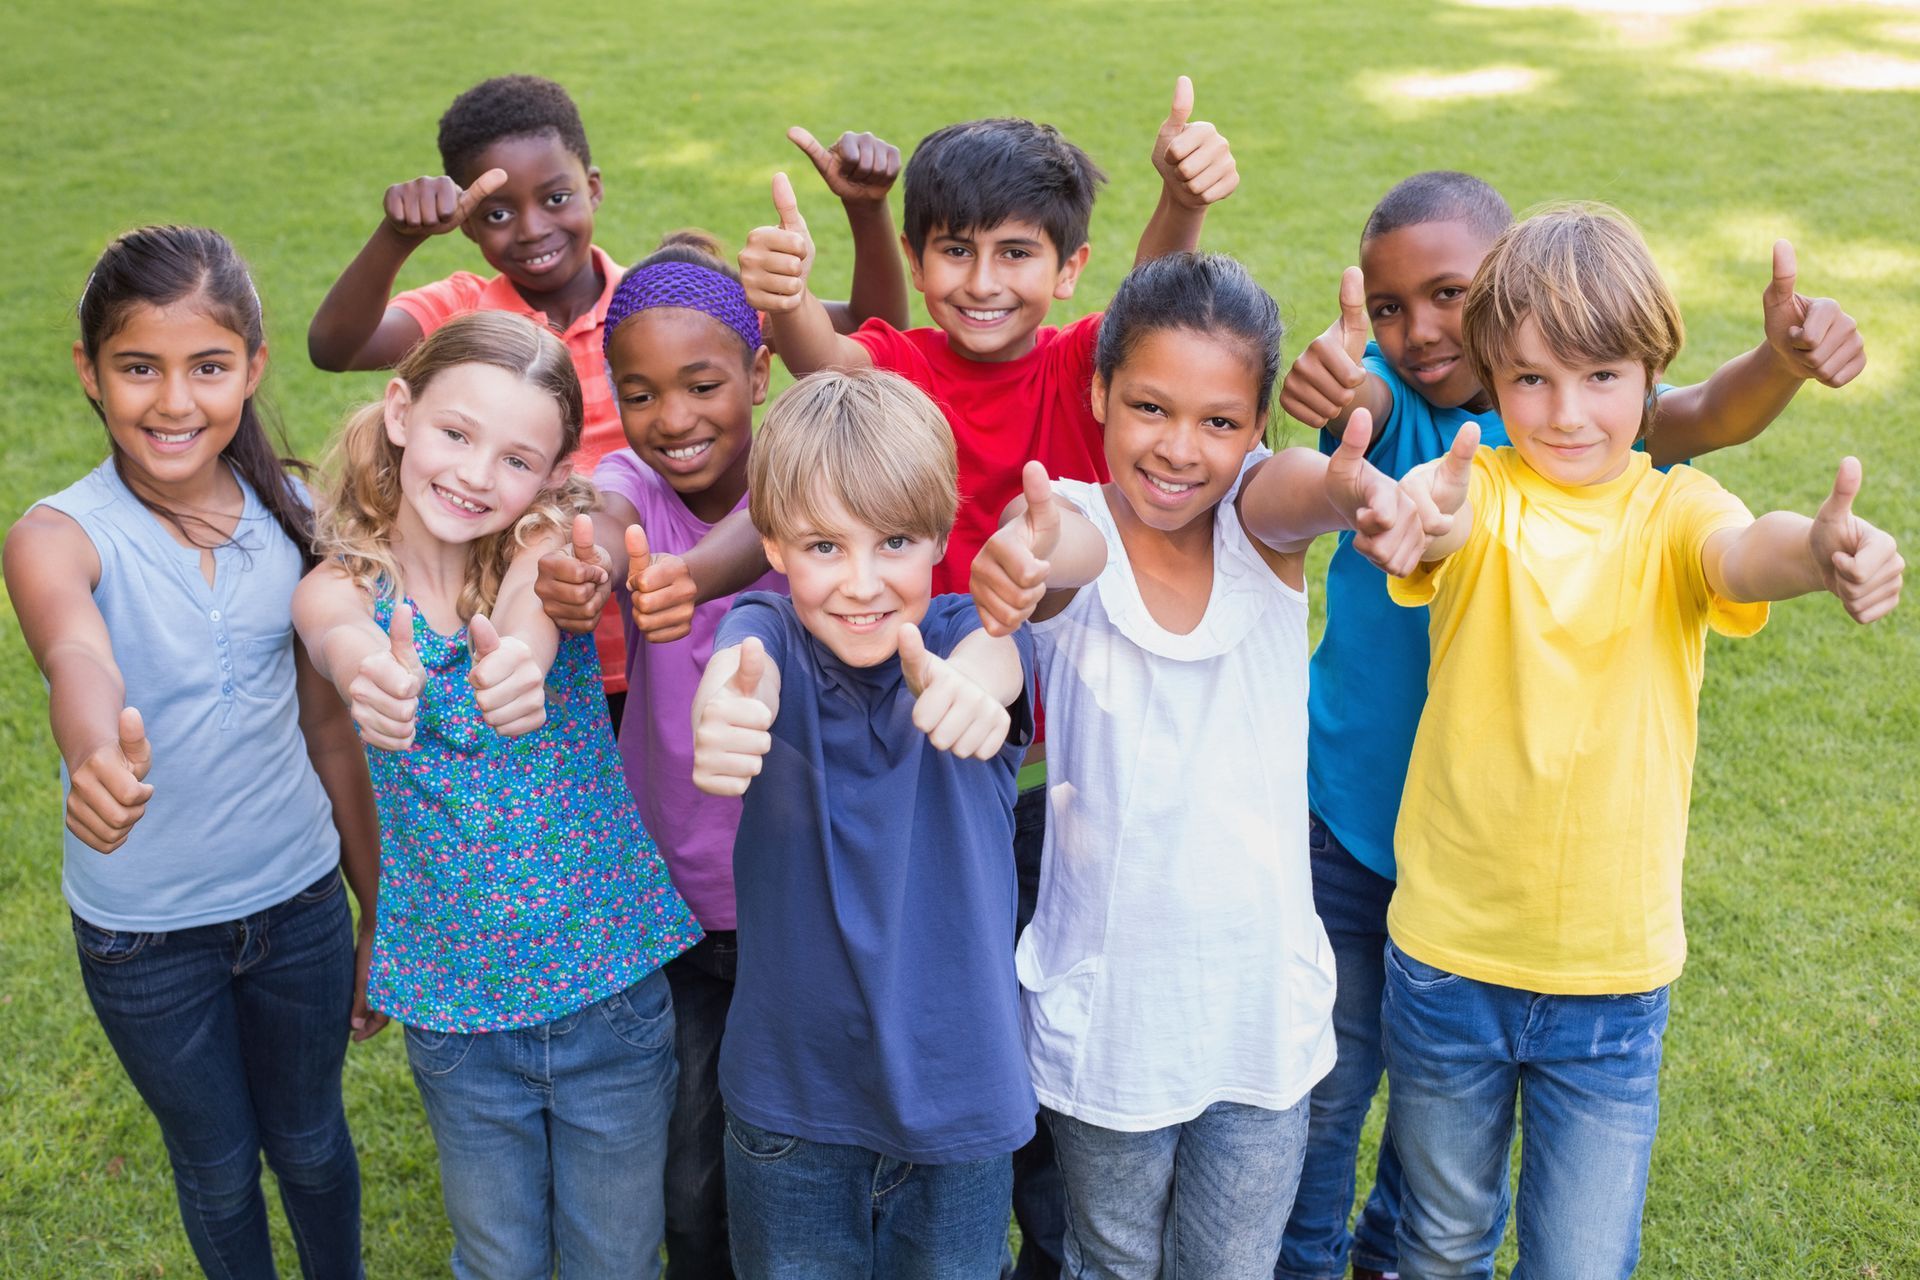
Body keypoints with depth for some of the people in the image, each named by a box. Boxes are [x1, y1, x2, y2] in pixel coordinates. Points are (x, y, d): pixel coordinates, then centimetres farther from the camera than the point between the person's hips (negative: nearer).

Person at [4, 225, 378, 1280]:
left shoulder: (292, 521, -8)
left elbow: (329, 728, 1)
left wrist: (381, 912, 5)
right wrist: (97, 753, -64)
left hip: (299, 902, 2)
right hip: (143, 935, -2)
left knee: (310, 1140, 22)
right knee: (216, 1163, 19)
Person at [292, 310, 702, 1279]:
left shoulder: (548, 545, -10)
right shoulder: (337, 587, -8)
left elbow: (534, 603, -33)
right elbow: (345, 640, -32)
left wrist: (520, 656, -58)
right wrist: (370, 676, -56)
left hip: (611, 979, -1)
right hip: (455, 999, 1)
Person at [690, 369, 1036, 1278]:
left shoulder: (967, 631, -10)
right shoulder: (769, 631, -11)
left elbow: (990, 656, -34)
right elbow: (749, 665, -35)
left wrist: (965, 683, -60)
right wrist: (723, 709, -60)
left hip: (958, 1092, 0)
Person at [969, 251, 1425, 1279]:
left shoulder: (1260, 519, -10)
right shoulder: (1078, 524, -14)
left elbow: (1308, 485, -33)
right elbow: (1065, 543, -39)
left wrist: (1361, 490, -58)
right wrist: (1024, 554, -63)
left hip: (1265, 1004, 2)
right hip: (1104, 1007, -1)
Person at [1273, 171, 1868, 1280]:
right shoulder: (1386, 400, -11)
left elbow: (1703, 417, -29)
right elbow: (1367, 406, -34)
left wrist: (1780, 363, -52)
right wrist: (1332, 381, -59)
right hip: (1348, 815, 0)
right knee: (1328, 1078, 13)